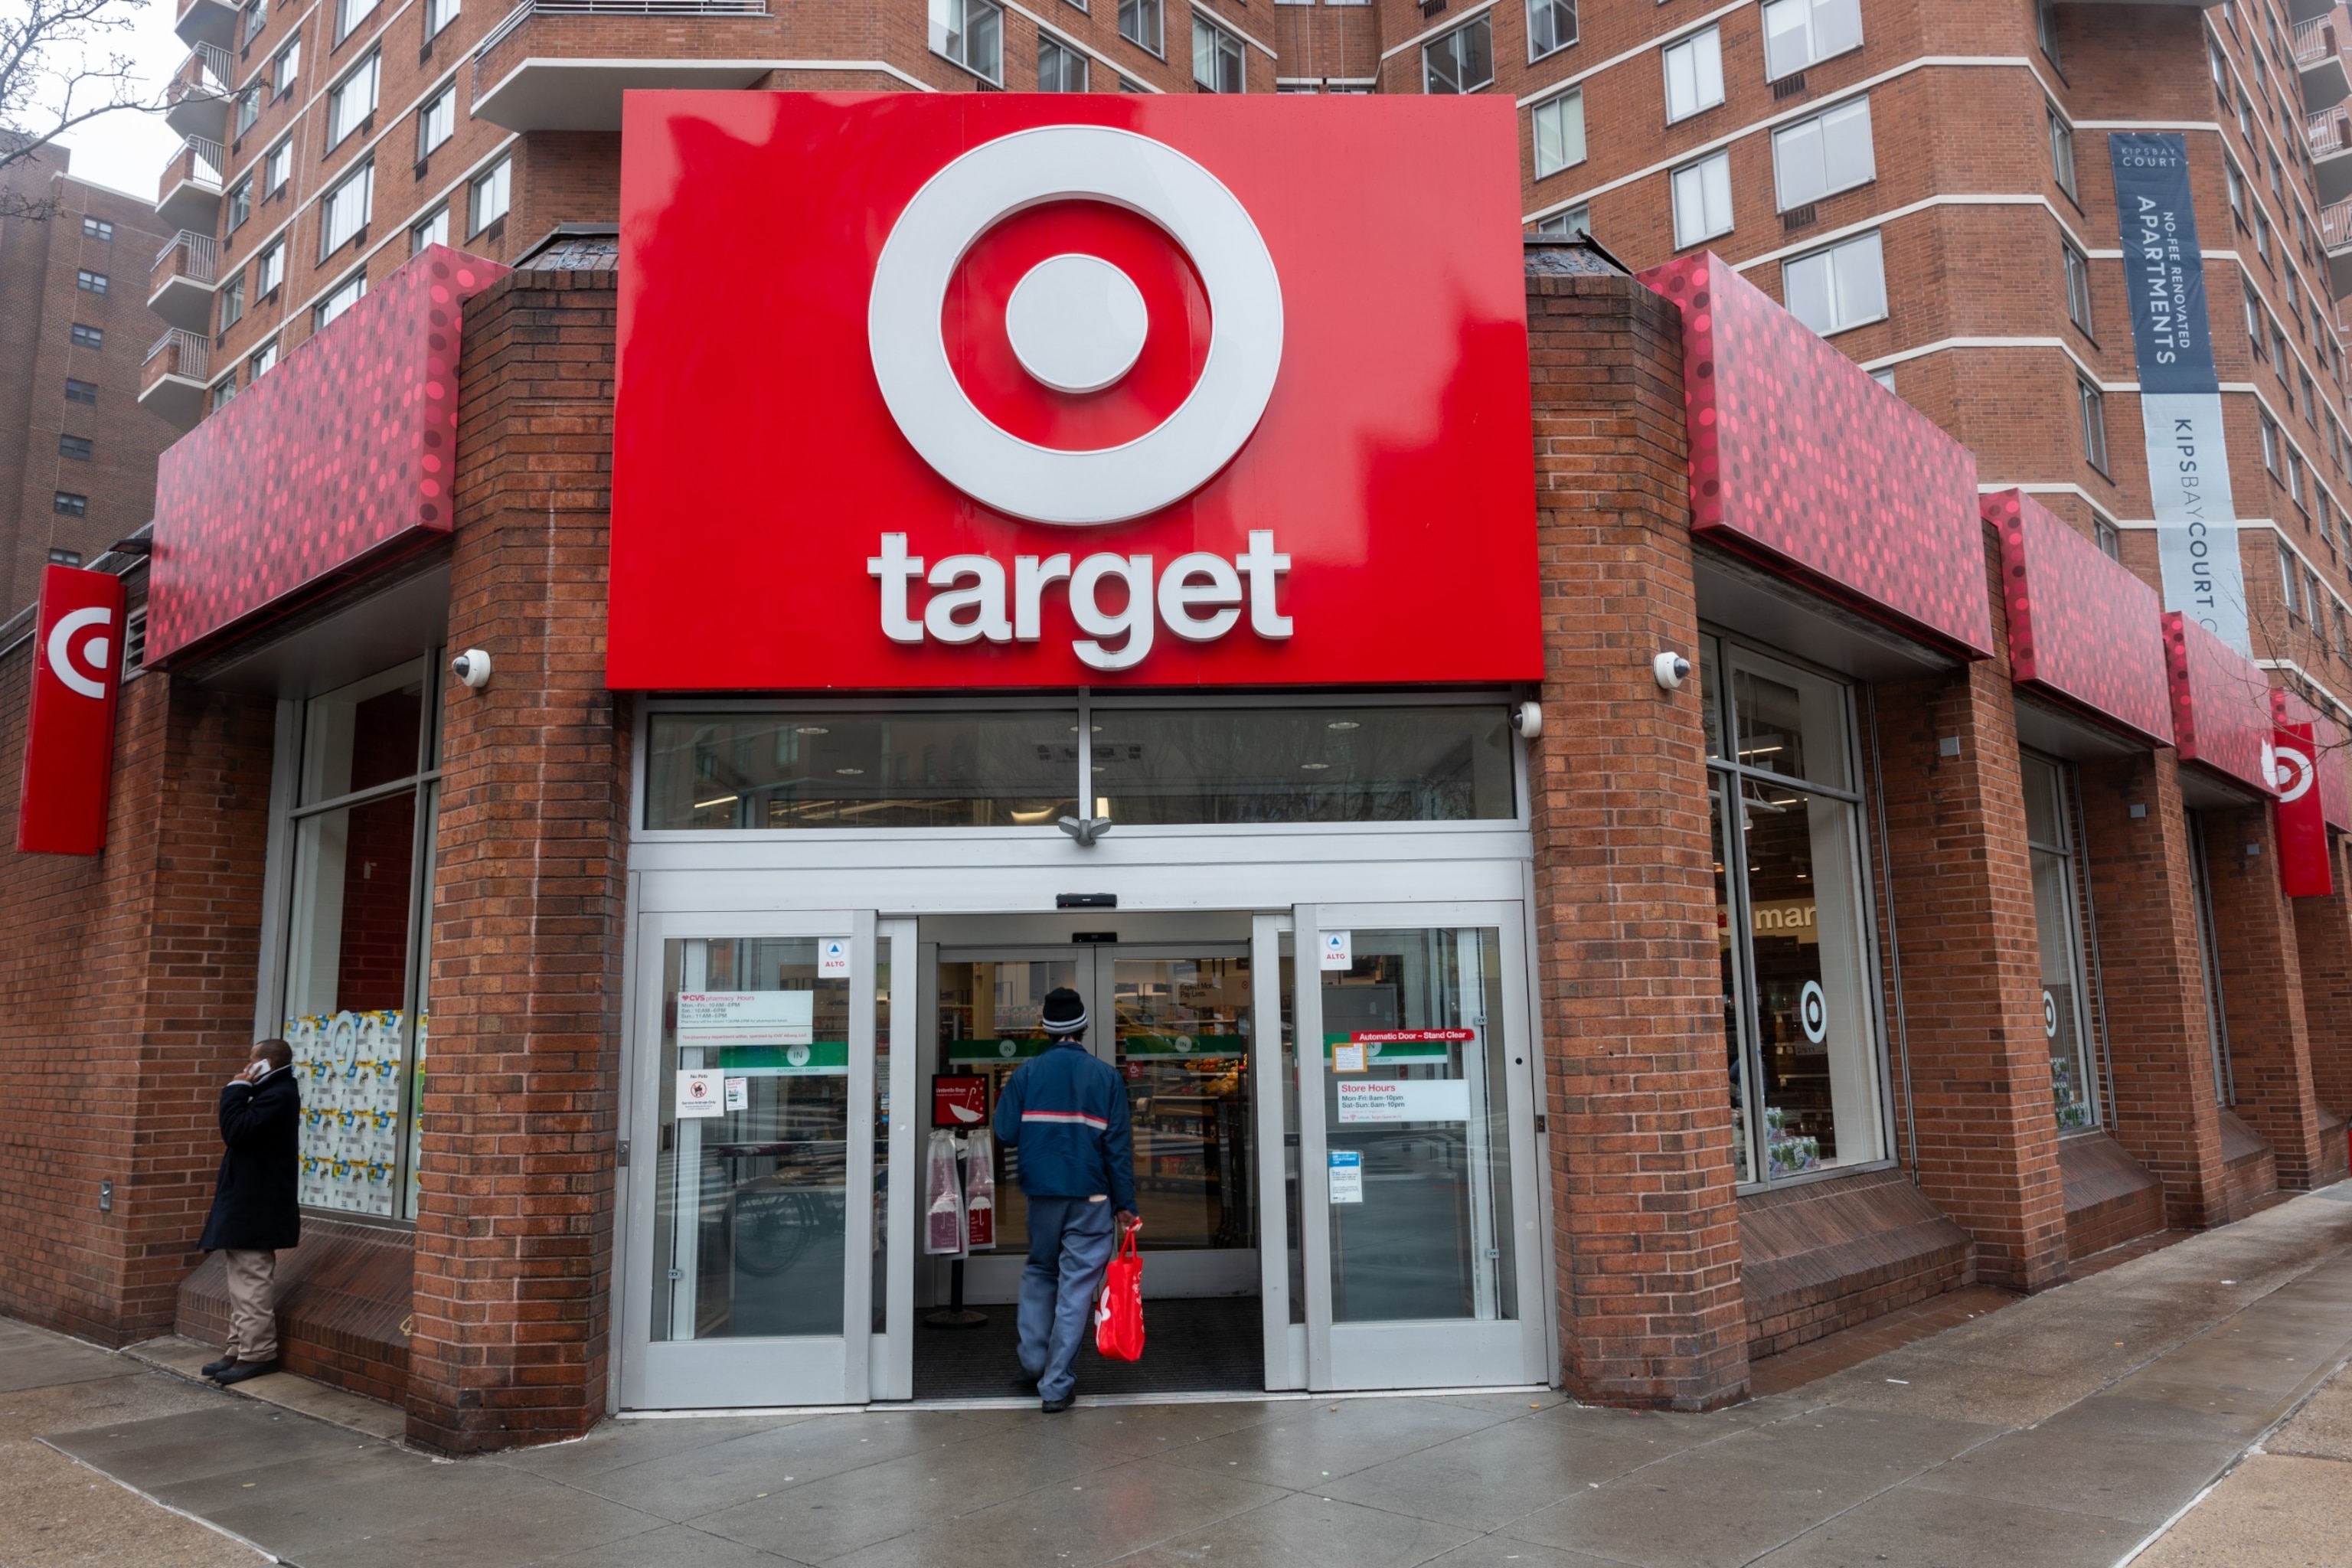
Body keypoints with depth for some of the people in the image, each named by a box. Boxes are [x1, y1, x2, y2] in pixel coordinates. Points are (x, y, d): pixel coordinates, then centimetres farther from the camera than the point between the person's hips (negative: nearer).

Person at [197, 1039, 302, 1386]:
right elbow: (245, 1133, 20)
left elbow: (236, 1131, -24)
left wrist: (236, 1090, -15)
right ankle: (241, 1350, 18)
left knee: (251, 1283, -8)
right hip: (247, 1202, 11)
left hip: (257, 1206, -11)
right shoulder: (270, 1094, 17)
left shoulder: (278, 1095, -16)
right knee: (242, 1283, 13)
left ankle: (257, 1354, -3)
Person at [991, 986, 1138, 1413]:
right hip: (1090, 1198, -2)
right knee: (1077, 1285, 3)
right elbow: (1119, 1145, -5)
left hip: (1041, 1191, 2)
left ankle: (1034, 1357, 19)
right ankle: (1056, 1384, 3)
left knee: (1040, 1271, 23)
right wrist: (1125, 1204, -1)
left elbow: (1005, 1134, -5)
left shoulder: (1026, 1073, -1)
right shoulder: (1106, 1076, -3)